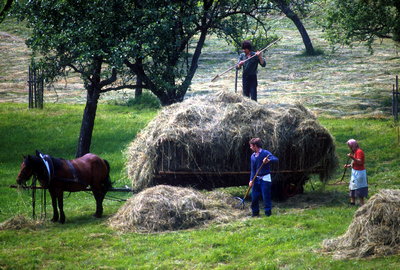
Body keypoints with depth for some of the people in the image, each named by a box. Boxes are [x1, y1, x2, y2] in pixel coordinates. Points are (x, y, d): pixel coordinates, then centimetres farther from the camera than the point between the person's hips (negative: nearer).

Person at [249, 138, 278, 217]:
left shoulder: (265, 153, -10)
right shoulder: (253, 156, 9)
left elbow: (276, 159, -21)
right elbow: (253, 170, 10)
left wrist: (268, 160, -41)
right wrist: (251, 180, -1)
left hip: (265, 178, -6)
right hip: (257, 179, 6)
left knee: (266, 197, -4)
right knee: (254, 195, 7)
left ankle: (268, 213, 6)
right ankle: (255, 212, 22)